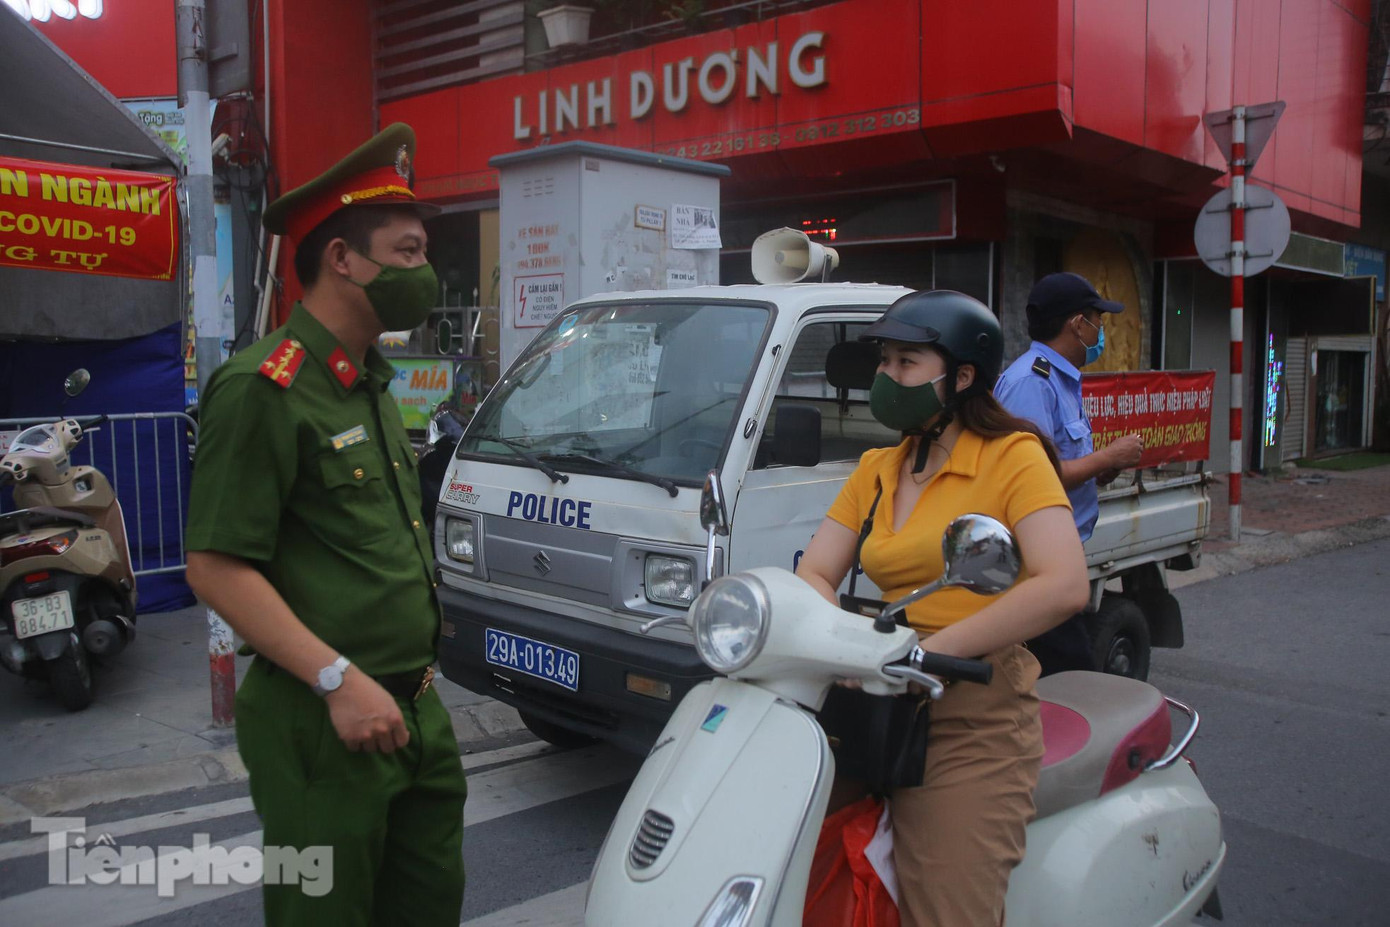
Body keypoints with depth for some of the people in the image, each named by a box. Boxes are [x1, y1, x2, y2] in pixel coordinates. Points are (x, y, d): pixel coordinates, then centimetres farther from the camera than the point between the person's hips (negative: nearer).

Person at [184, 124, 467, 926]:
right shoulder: (265, 387, -15)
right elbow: (216, 567, -19)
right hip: (325, 728, -8)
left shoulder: (370, 384, 14)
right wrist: (339, 680, -24)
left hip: (413, 713, 9)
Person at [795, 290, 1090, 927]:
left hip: (973, 717, -5)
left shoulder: (1012, 457, -4)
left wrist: (934, 648, -23)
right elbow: (812, 576, 9)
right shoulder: (876, 470, 15)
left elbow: (1065, 586, -18)